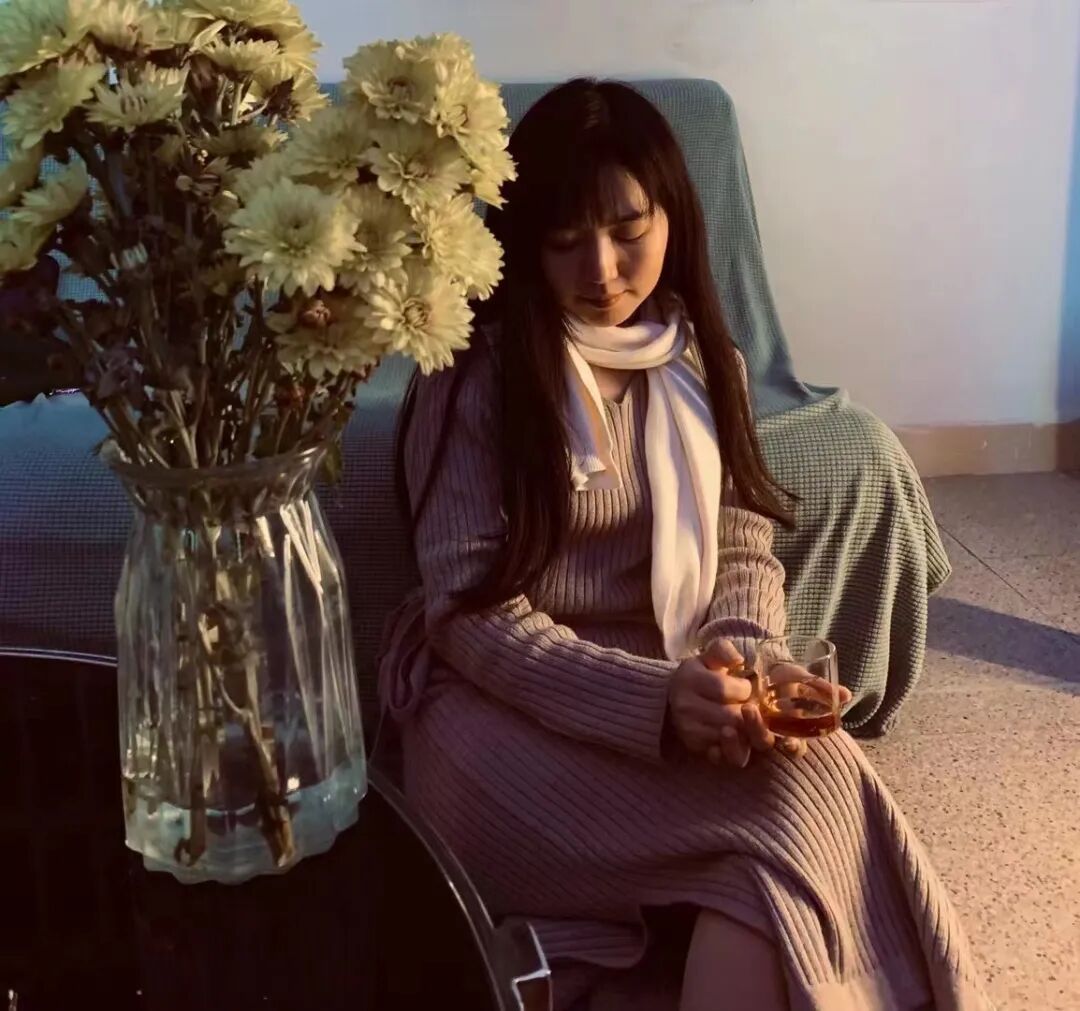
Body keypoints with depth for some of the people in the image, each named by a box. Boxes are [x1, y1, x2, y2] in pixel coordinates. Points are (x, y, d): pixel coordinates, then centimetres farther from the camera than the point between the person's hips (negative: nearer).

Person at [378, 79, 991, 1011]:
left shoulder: (702, 364, 9)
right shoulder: (472, 378, -9)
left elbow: (743, 552, 6)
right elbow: (472, 611, -14)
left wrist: (741, 670, -17)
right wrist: (653, 699, -26)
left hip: (672, 691, 5)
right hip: (506, 704, -5)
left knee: (816, 772, -29)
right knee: (794, 808, -29)